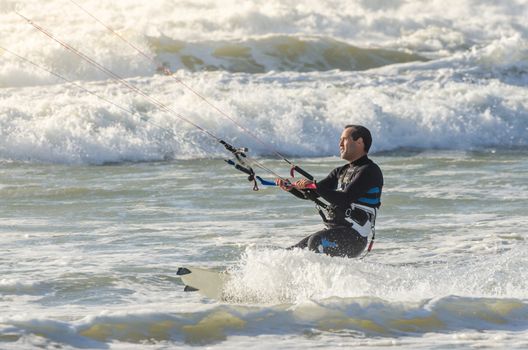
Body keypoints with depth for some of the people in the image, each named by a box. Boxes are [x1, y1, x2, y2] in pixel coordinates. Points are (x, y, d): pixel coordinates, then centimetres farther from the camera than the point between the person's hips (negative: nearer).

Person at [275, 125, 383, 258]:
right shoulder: (340, 172, 20)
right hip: (332, 231, 9)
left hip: (353, 237, -9)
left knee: (316, 242, -35)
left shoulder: (370, 171, -8)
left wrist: (314, 186, -19)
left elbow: (345, 199, -19)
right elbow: (311, 194, 15)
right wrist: (290, 187, -4)